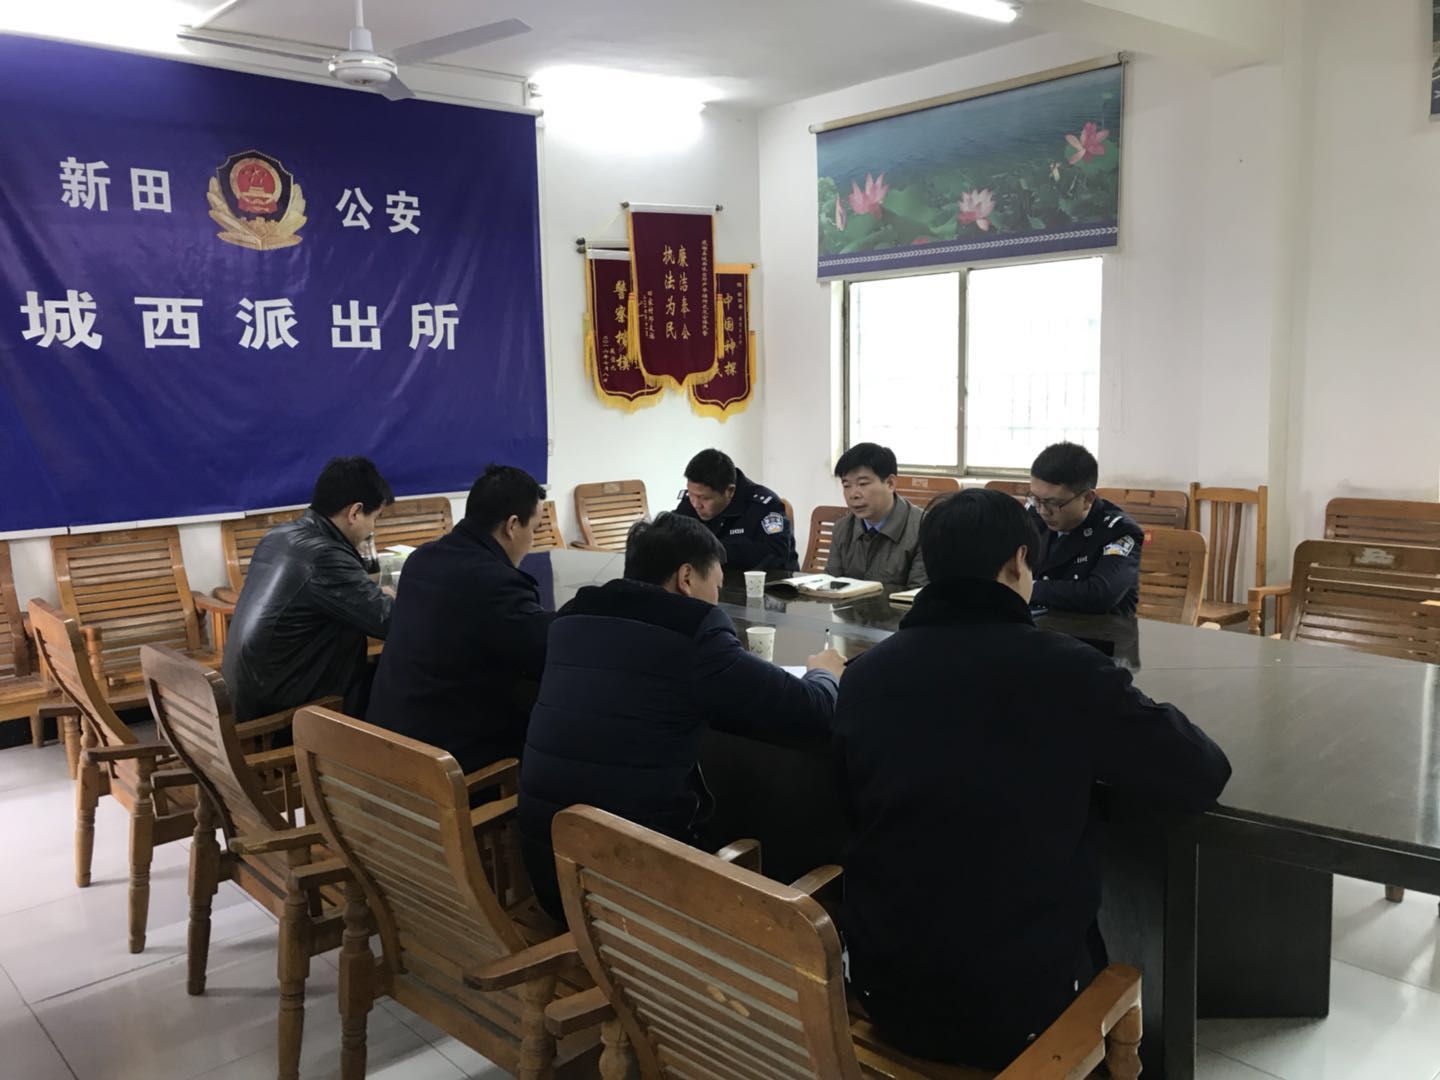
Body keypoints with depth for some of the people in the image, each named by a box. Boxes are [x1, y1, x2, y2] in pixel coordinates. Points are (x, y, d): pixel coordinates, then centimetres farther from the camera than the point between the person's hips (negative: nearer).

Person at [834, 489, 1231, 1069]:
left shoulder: (864, 674, -8)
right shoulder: (1068, 669, -19)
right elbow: (1203, 776, -7)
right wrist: (1141, 715, 13)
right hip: (1020, 1006, -3)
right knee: (1097, 945, 31)